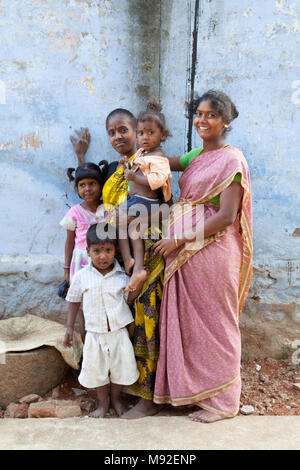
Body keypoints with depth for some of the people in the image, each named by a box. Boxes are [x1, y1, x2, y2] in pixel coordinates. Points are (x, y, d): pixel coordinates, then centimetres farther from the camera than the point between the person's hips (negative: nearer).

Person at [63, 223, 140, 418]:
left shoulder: (121, 275, -7)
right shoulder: (82, 276, -7)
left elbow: (129, 298, 0)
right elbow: (74, 301, 4)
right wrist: (70, 327, 6)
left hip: (119, 331, 1)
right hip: (95, 334, 0)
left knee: (120, 367, 13)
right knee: (97, 369, 12)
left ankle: (116, 398, 39)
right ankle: (103, 403, 35)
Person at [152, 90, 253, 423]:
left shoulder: (231, 160, -11)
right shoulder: (198, 155, 14)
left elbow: (226, 216, -18)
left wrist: (180, 240, -18)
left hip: (212, 251, -7)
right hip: (185, 252, 8)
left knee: (214, 321, 4)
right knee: (189, 319, 15)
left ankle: (221, 400, 22)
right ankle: (195, 386, 33)